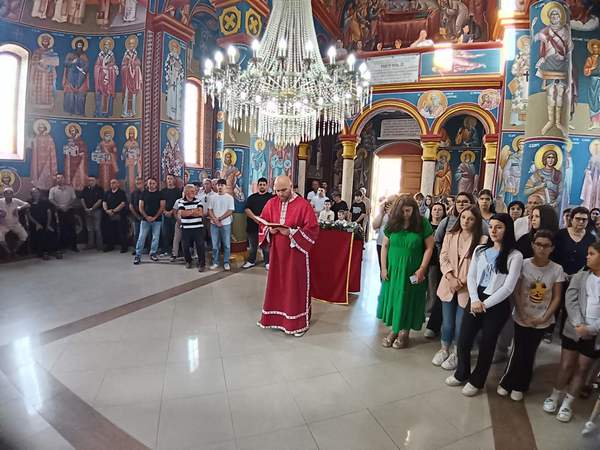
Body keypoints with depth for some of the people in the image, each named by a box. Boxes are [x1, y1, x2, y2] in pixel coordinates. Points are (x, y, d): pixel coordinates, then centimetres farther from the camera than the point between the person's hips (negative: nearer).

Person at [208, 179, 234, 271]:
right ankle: (215, 262, 17)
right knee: (215, 245, 7)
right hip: (214, 224, 2)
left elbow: (230, 211, -7)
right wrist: (215, 220, -11)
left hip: (226, 224, -2)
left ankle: (226, 262, 13)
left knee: (227, 245, 3)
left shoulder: (229, 198, -2)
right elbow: (210, 210, 3)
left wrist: (219, 218, -12)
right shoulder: (212, 197, 5)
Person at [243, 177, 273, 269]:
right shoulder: (252, 197, 12)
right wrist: (254, 217, -14)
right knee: (252, 245, 13)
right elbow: (247, 209, 3)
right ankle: (251, 261, 26)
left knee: (266, 246, 2)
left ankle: (267, 262, 13)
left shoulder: (271, 197, 3)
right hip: (252, 226, 3)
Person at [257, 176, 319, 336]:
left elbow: (312, 229, -14)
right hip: (277, 251, 4)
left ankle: (298, 322, 16)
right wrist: (270, 230, -11)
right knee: (276, 283, 13)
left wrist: (291, 232, -23)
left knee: (295, 285, 4)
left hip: (296, 251, -4)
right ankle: (275, 316, 29)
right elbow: (263, 223, 11)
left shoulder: (303, 204, -12)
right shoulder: (271, 203, 3)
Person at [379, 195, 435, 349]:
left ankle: (404, 332, 21)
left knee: (408, 301, 7)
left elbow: (429, 248, -7)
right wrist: (383, 268, -1)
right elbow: (385, 246, 4)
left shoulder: (423, 224, -8)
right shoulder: (393, 223, -1)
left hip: (413, 271, -3)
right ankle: (394, 330, 23)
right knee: (392, 298, 9)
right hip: (393, 269, 3)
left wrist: (422, 269, -13)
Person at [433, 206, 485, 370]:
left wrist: (464, 281, -15)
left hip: (468, 288, -3)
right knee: (447, 322, 13)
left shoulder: (482, 240, -9)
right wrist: (451, 277, -13)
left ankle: (456, 353, 28)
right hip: (448, 285, 3)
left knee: (460, 324, 7)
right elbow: (443, 258, 0)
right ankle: (444, 349, 34)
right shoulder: (450, 235, 4)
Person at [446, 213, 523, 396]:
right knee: (463, 340, 7)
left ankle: (476, 381, 30)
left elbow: (508, 287, -12)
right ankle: (461, 374, 32)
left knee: (486, 344, 9)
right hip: (475, 300, 4)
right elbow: (471, 276, 4)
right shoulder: (480, 250, 7)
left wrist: (485, 304, -13)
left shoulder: (515, 256, -8)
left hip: (497, 305, -4)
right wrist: (474, 300, -9)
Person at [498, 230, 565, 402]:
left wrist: (544, 318, -12)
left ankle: (519, 387, 25)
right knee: (518, 352, 1)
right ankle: (506, 383, 21)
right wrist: (523, 316, -13)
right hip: (522, 318, -1)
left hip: (542, 321, 1)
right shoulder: (523, 264, -9)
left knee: (529, 354, 9)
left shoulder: (557, 269, -6)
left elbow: (556, 298, -2)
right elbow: (516, 293, -7)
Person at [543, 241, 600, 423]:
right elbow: (570, 300, -7)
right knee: (566, 365, 7)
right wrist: (578, 324, -18)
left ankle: (567, 403, 25)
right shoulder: (579, 276, 1)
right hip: (573, 330, 1)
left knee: (581, 369, 11)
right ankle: (555, 396, 25)